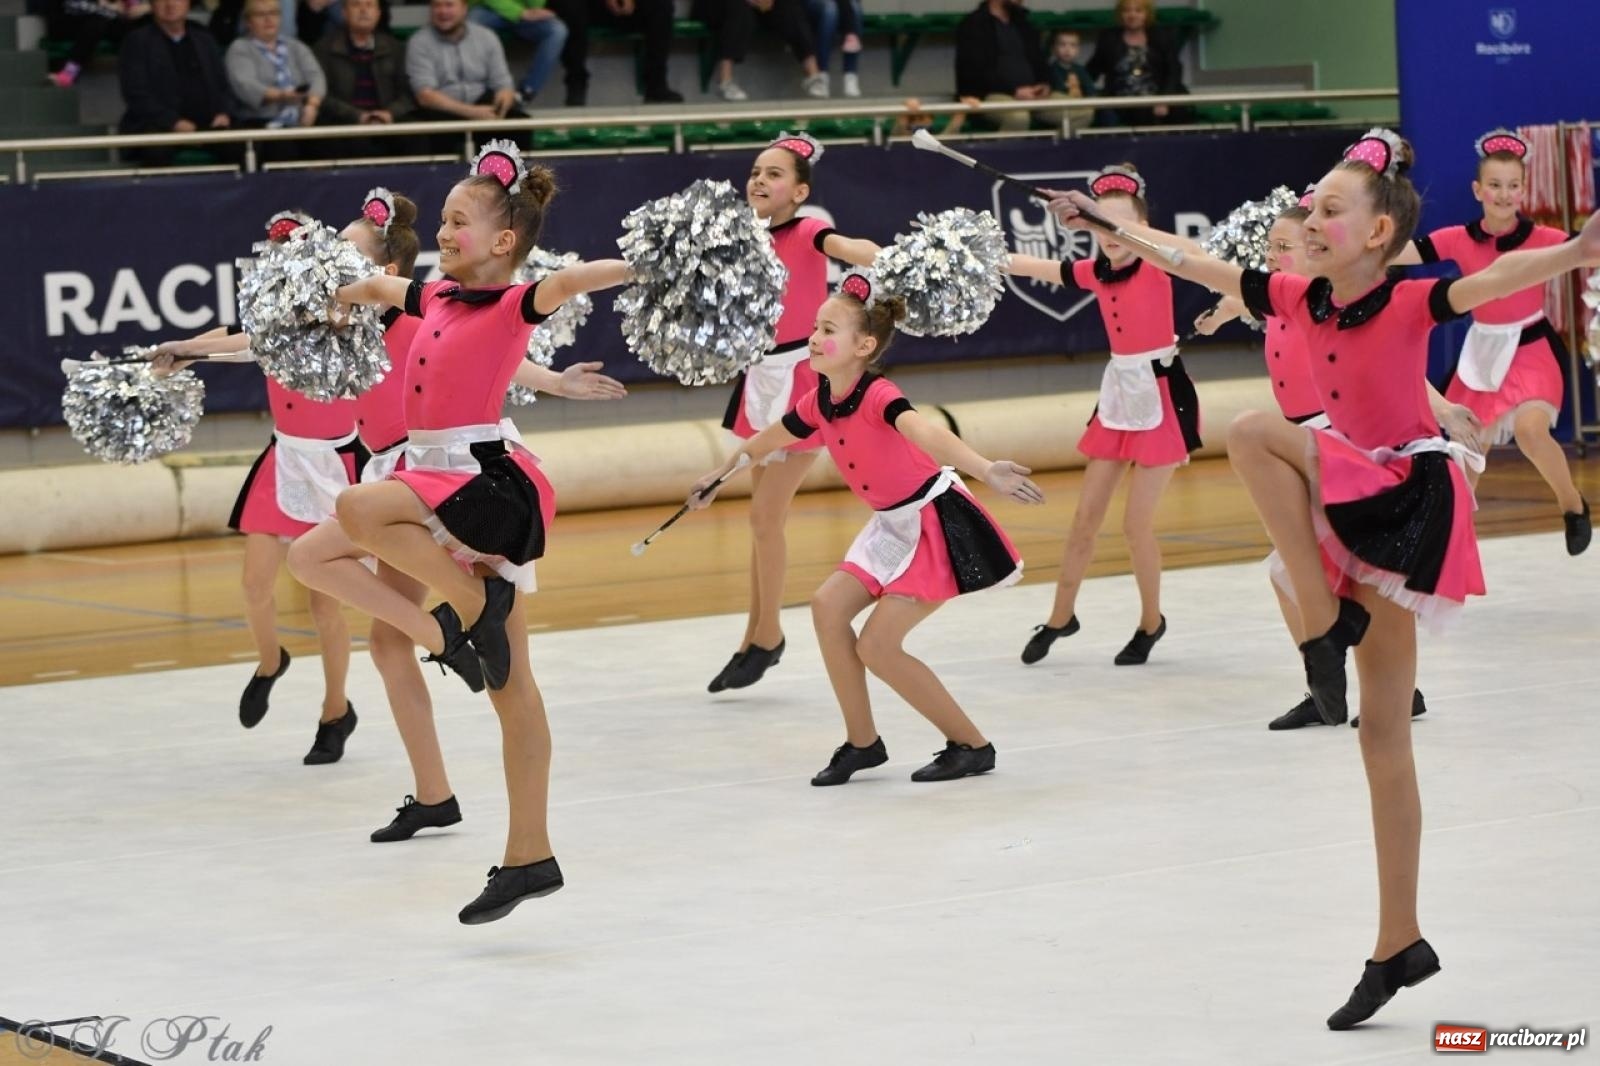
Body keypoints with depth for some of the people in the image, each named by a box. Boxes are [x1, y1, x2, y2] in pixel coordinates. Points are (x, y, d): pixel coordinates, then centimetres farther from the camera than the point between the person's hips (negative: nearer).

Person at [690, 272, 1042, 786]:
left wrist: (986, 470, -63)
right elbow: (768, 440, 20)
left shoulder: (878, 396, -25)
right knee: (828, 605, -4)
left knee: (877, 646, -11)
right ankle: (862, 742, 9)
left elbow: (928, 435, -46)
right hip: (893, 525, 8)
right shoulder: (819, 401, -1)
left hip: (936, 521, -8)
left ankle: (972, 745, 3)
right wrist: (717, 476, 35)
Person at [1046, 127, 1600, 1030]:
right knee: (1384, 737, 8)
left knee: (1255, 432, -23)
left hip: (1412, 508, -7)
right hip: (1363, 508, 7)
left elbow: (1496, 278, -33)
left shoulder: (1409, 304, -15)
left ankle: (1326, 621, -14)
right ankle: (1400, 945, 13)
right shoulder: (1304, 300, 4)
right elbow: (1198, 264, 13)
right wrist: (1108, 225, 17)